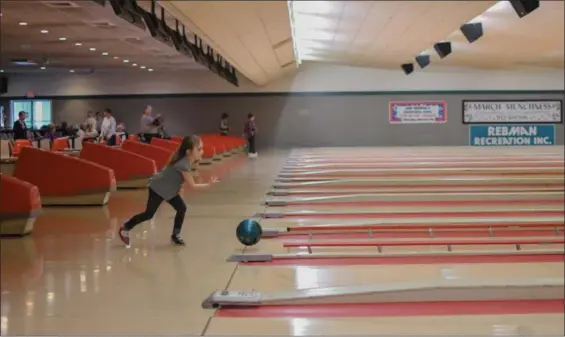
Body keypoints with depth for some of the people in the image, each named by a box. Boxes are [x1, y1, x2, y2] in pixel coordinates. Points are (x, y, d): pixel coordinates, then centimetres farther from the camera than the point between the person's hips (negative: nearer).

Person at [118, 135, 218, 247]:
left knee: (182, 208, -1)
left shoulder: (186, 160, -8)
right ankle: (125, 229, 18)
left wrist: (179, 187, -1)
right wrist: (208, 184, -31)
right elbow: (193, 185, -30)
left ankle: (175, 235, 10)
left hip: (169, 189, 8)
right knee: (149, 214, 1)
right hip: (157, 188, -8)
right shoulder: (183, 165, -35)